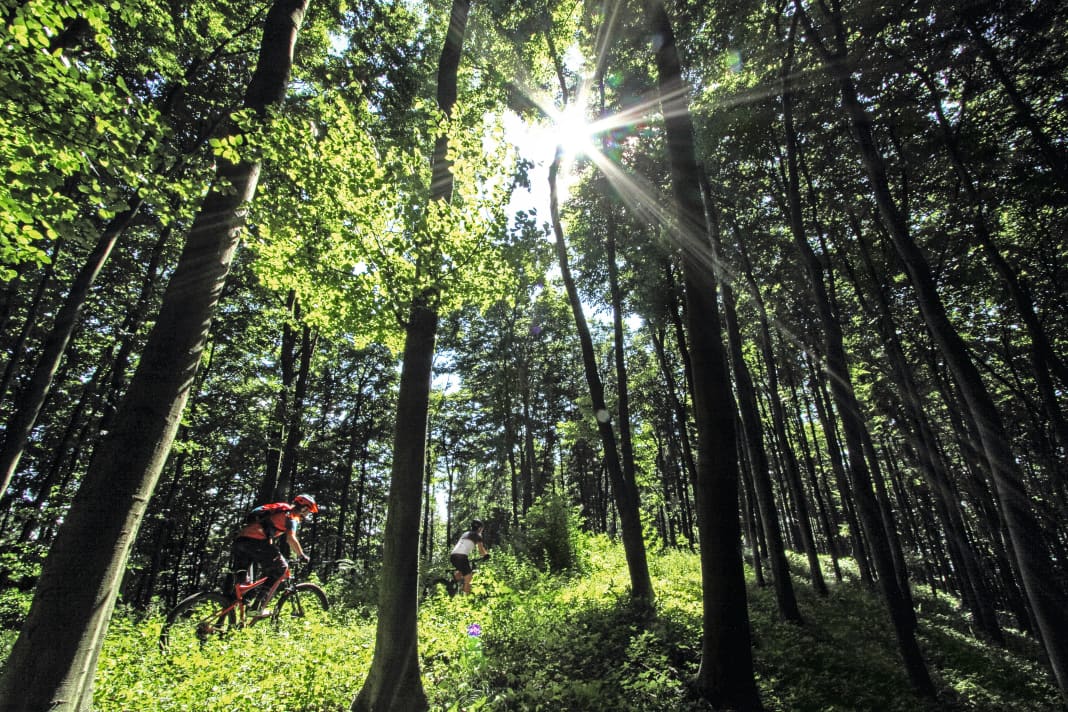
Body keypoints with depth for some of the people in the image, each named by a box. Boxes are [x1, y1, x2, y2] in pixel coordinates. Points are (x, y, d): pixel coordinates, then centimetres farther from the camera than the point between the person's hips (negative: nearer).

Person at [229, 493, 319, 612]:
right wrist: (301, 555, 3)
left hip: (240, 539, 9)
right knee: (280, 568, 1)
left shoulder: (281, 510, 31)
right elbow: (291, 538, -8)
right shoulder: (292, 516, 5)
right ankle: (258, 607, -4)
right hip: (257, 541, -9)